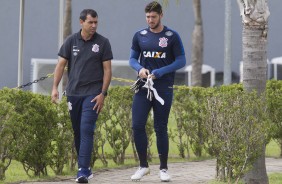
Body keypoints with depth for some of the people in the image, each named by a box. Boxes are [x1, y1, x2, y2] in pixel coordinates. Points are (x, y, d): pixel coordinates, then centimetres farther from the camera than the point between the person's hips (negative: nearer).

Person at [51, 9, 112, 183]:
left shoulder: (103, 42, -2)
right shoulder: (71, 41, 4)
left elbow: (107, 69, -1)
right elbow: (61, 64, 4)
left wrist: (103, 94, -8)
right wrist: (55, 87, -6)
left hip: (93, 93, -3)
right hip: (73, 92, 3)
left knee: (86, 130, -13)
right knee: (77, 131, 10)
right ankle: (85, 167, 22)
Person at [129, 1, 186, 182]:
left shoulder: (172, 36, -2)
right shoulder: (140, 36, 6)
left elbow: (181, 61, -2)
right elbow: (133, 59, 13)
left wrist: (160, 72, -13)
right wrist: (140, 68, -10)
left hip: (164, 88, -2)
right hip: (143, 86, 2)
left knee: (161, 129, 2)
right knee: (137, 126, -6)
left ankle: (164, 169, 14)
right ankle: (143, 166, 9)